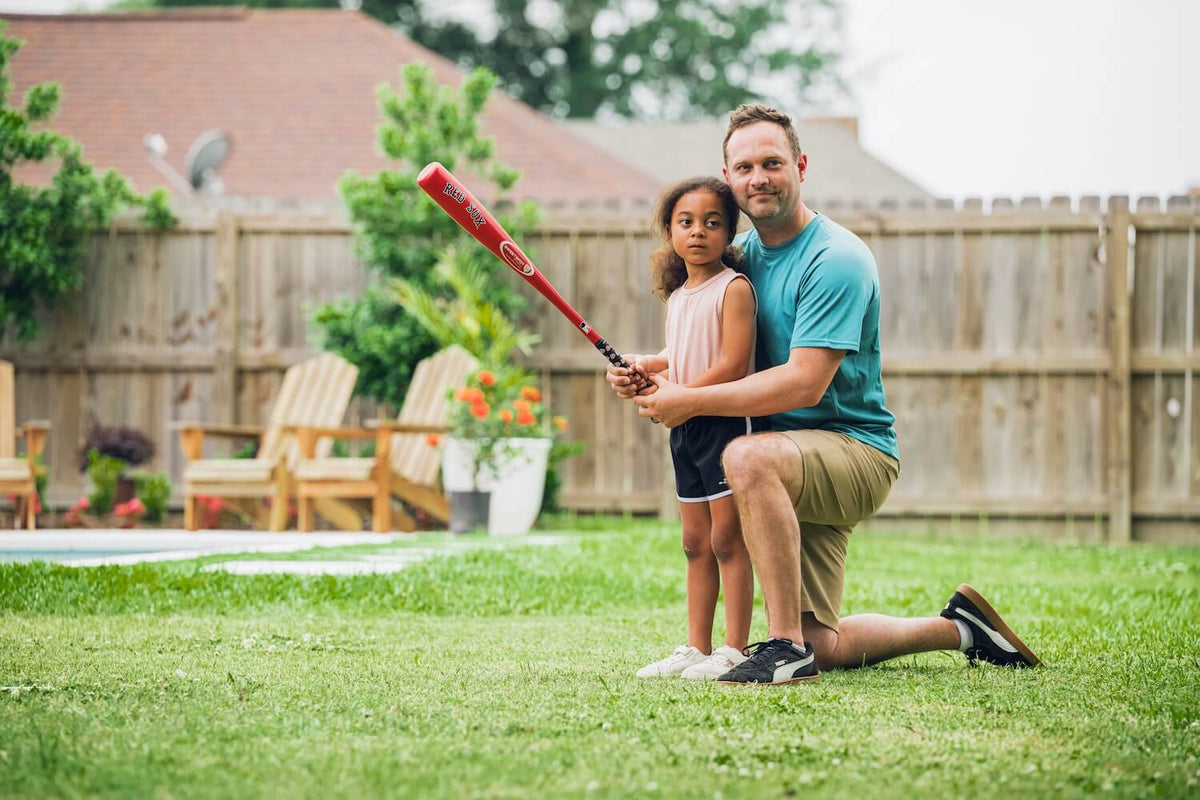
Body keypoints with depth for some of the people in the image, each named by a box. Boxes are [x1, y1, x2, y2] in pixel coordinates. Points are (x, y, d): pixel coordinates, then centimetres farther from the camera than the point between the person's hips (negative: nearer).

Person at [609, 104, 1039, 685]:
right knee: (824, 647, 5)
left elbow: (804, 382, -25)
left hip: (857, 449, -8)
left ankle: (787, 645, -33)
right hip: (795, 463, 8)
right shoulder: (744, 251, 8)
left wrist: (691, 402, -25)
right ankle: (958, 628, 29)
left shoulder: (837, 260, -17)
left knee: (749, 457, -39)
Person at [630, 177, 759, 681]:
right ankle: (695, 648, 16)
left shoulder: (734, 288, -11)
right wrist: (646, 366, 2)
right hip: (685, 430, 8)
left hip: (725, 423, -8)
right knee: (695, 544, 11)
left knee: (726, 539, -6)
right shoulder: (677, 295, 14)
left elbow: (734, 366, -19)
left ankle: (734, 650, -3)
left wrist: (676, 397, -17)